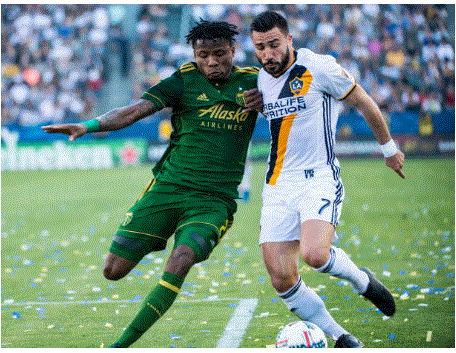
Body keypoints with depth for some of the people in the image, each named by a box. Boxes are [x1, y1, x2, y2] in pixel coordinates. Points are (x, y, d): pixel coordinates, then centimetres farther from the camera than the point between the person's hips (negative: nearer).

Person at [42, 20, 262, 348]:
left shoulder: (252, 82, 6)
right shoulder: (184, 80, 0)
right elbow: (135, 110, -9)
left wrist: (264, 99, -4)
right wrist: (89, 125, -25)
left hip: (213, 200, -1)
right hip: (167, 187, 1)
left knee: (180, 262, -28)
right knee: (114, 270, -3)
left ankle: (122, 345, -23)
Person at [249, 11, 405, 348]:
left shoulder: (319, 68, -9)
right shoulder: (260, 80, 8)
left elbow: (364, 102, 3)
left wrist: (389, 148, 12)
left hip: (320, 178, -5)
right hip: (278, 186, 5)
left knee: (314, 254, -29)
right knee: (282, 279, -7)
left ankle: (362, 280, 4)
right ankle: (341, 338, 11)